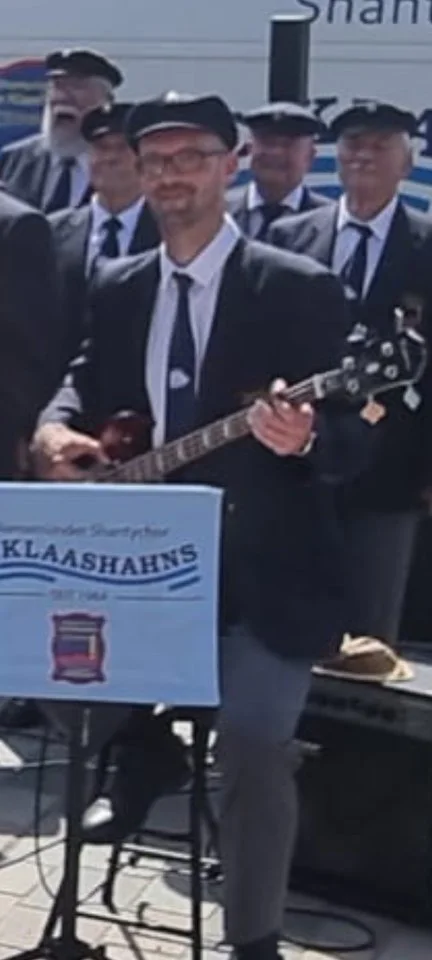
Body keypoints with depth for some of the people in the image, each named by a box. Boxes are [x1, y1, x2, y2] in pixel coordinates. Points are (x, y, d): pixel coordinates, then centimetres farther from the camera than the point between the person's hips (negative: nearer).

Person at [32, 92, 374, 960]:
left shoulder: (300, 289, -6)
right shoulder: (116, 288, 10)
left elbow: (353, 436, -10)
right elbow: (86, 384, 17)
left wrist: (304, 439, -33)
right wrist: (55, 430, -7)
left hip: (262, 572, -5)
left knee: (254, 742, -14)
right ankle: (136, 767, 28)